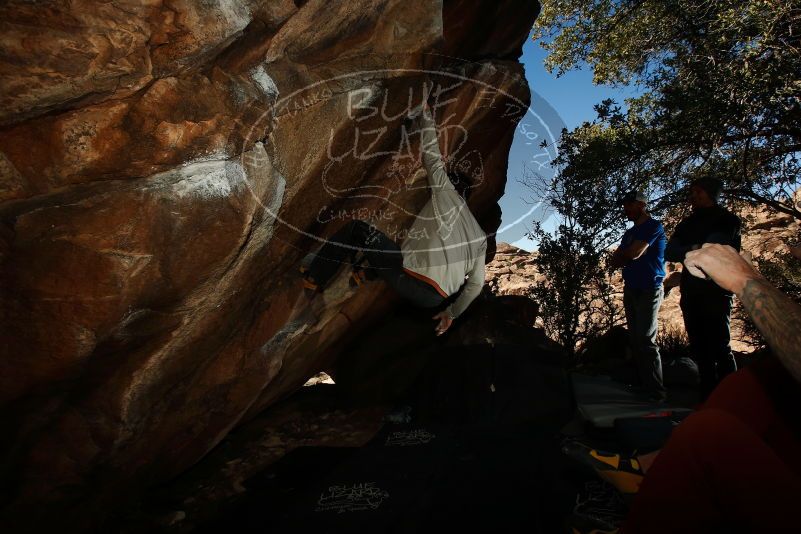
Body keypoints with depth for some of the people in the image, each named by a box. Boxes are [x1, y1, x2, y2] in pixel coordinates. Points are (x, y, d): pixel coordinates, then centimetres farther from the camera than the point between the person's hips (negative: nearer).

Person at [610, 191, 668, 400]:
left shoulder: (654, 226, -5)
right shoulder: (630, 233, 19)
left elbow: (634, 253, -16)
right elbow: (614, 261, 14)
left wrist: (623, 255, 5)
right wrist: (630, 256, -4)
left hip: (649, 290, -8)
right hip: (630, 289, 8)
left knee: (646, 341, -11)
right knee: (635, 341, 8)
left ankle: (656, 391, -6)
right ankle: (643, 385, 15)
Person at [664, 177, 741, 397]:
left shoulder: (726, 220, 1)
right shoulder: (687, 223, 18)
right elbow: (669, 253, 5)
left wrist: (686, 252, 0)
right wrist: (692, 251, -10)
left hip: (716, 293, -5)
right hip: (691, 294, 5)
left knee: (719, 347, -6)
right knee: (699, 347, 6)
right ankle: (708, 396, 14)